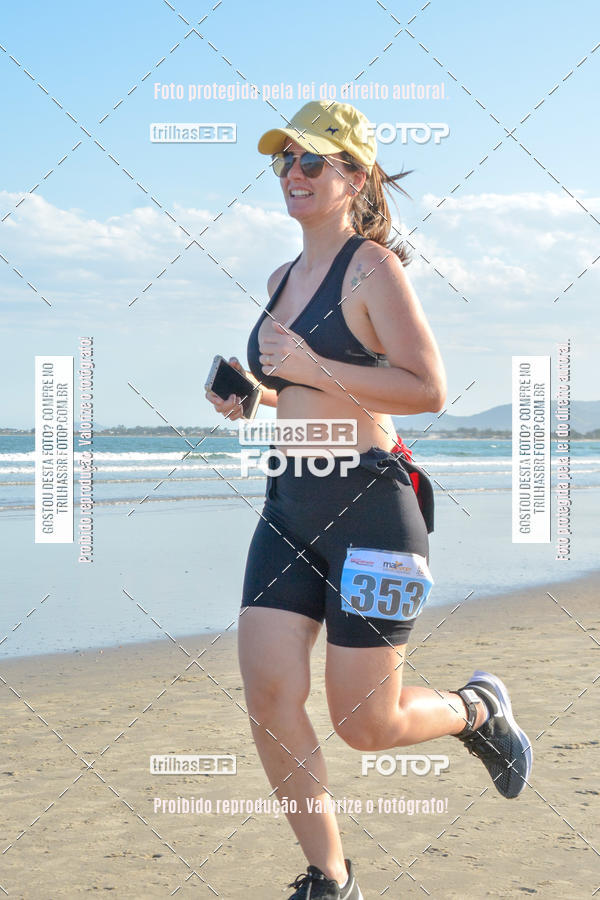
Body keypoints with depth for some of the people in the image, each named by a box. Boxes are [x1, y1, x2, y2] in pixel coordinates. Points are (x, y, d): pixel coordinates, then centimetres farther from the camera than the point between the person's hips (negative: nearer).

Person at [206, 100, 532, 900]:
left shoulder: (373, 266, -7)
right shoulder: (282, 281, 17)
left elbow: (430, 390, -16)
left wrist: (314, 368, -20)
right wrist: (253, 402, 9)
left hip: (367, 502, -7)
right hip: (288, 504, 7)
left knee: (365, 725, -1)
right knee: (269, 697, -4)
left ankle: (478, 709, 31)